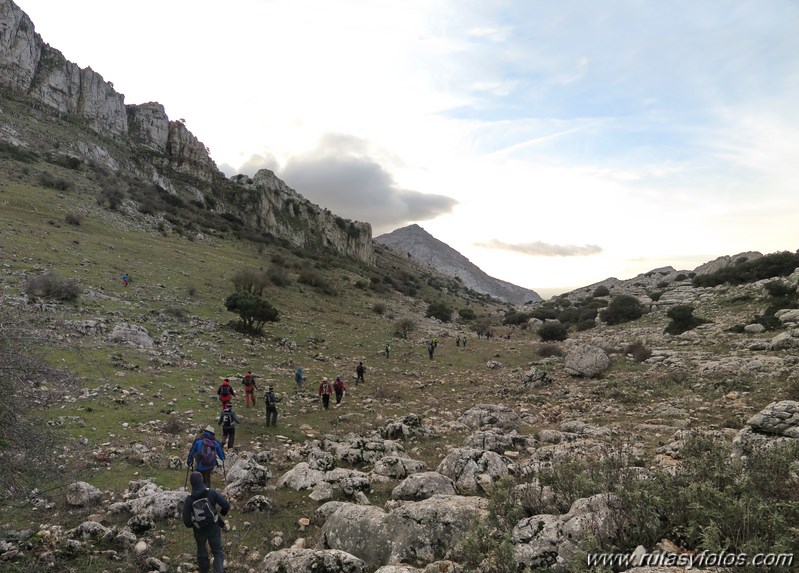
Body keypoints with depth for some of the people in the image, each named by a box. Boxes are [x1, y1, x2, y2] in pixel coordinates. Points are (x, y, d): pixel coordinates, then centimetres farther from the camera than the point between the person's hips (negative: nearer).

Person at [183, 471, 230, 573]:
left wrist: (191, 524, 11)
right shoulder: (212, 493, -18)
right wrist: (222, 512, 7)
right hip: (213, 528, -1)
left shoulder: (189, 499, -16)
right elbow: (226, 505, -16)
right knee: (217, 552, 13)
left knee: (202, 551, 26)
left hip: (199, 530, 1)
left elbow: (186, 521, -13)